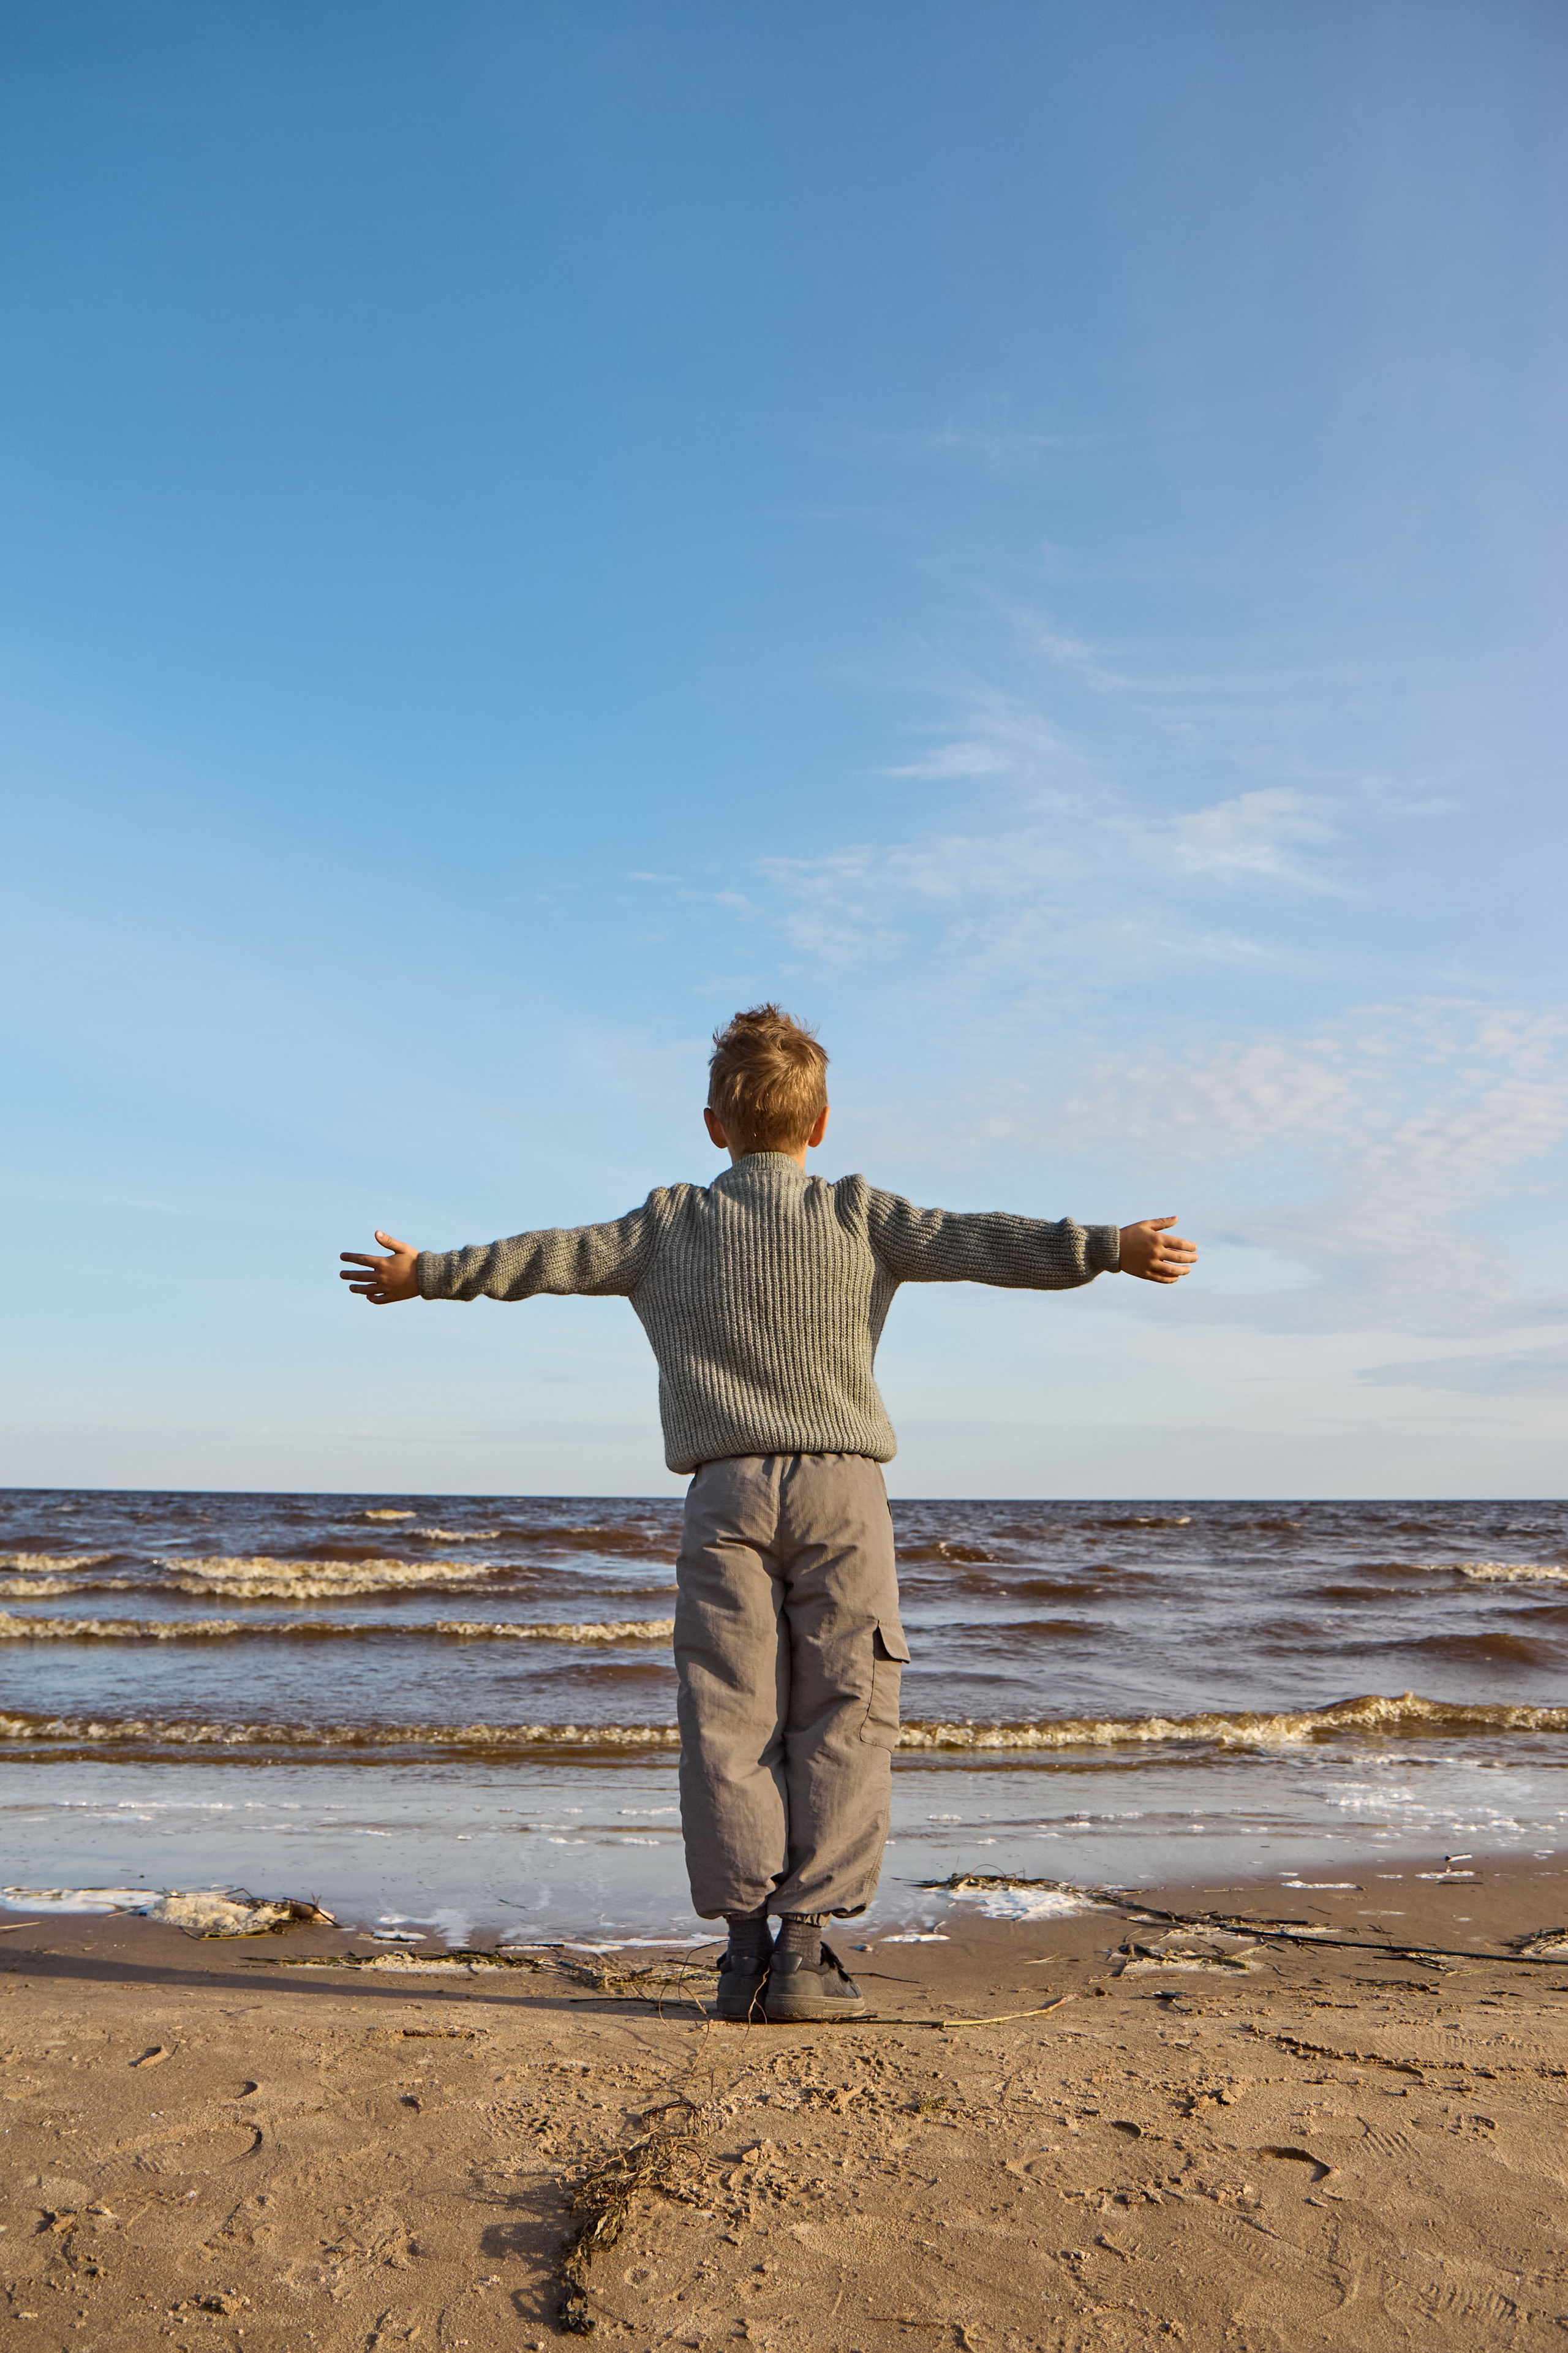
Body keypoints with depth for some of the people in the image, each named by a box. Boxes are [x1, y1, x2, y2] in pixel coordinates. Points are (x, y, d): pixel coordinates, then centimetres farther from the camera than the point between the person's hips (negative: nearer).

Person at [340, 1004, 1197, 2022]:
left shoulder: (669, 1225, 8)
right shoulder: (858, 1215, 2)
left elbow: (551, 1257, 13)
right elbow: (975, 1241, -7)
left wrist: (426, 1274, 25)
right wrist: (1108, 1249, -9)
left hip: (727, 1492, 2)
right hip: (842, 1488, -1)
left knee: (732, 1718, 5)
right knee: (842, 1719, 3)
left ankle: (748, 1945, 5)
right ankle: (804, 1947, 1)